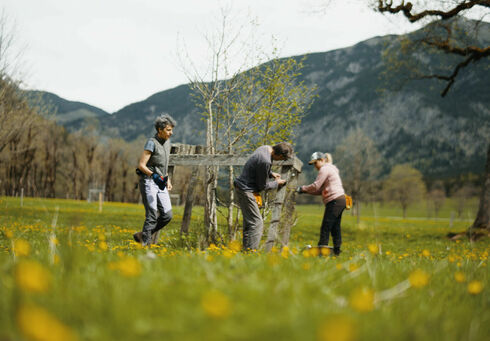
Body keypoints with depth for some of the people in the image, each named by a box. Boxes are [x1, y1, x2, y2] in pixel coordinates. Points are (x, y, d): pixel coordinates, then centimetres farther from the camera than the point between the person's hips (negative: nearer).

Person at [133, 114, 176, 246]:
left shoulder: (167, 142, 12)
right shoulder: (152, 143, -13)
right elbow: (141, 165, -17)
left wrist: (167, 180, 21)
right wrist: (154, 175, -29)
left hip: (161, 184, 8)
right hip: (149, 182, -8)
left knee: (167, 215, 1)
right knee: (152, 216, -8)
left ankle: (141, 235, 16)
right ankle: (145, 244, 2)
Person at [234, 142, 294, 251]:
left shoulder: (265, 148, 2)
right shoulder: (265, 161, -27)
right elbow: (263, 186, -14)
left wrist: (271, 173, 10)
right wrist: (276, 183, 1)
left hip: (242, 188, 10)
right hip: (246, 190, -10)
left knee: (249, 221, 15)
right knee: (256, 223, -10)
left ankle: (246, 248, 20)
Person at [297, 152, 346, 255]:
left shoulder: (325, 169, -4)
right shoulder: (331, 169, 26)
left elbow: (316, 186, -10)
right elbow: (320, 190, 20)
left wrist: (302, 188, 1)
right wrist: (305, 191, 10)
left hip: (335, 200, -10)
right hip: (340, 200, 10)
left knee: (326, 227, -10)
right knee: (335, 228, 10)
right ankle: (336, 251, 12)